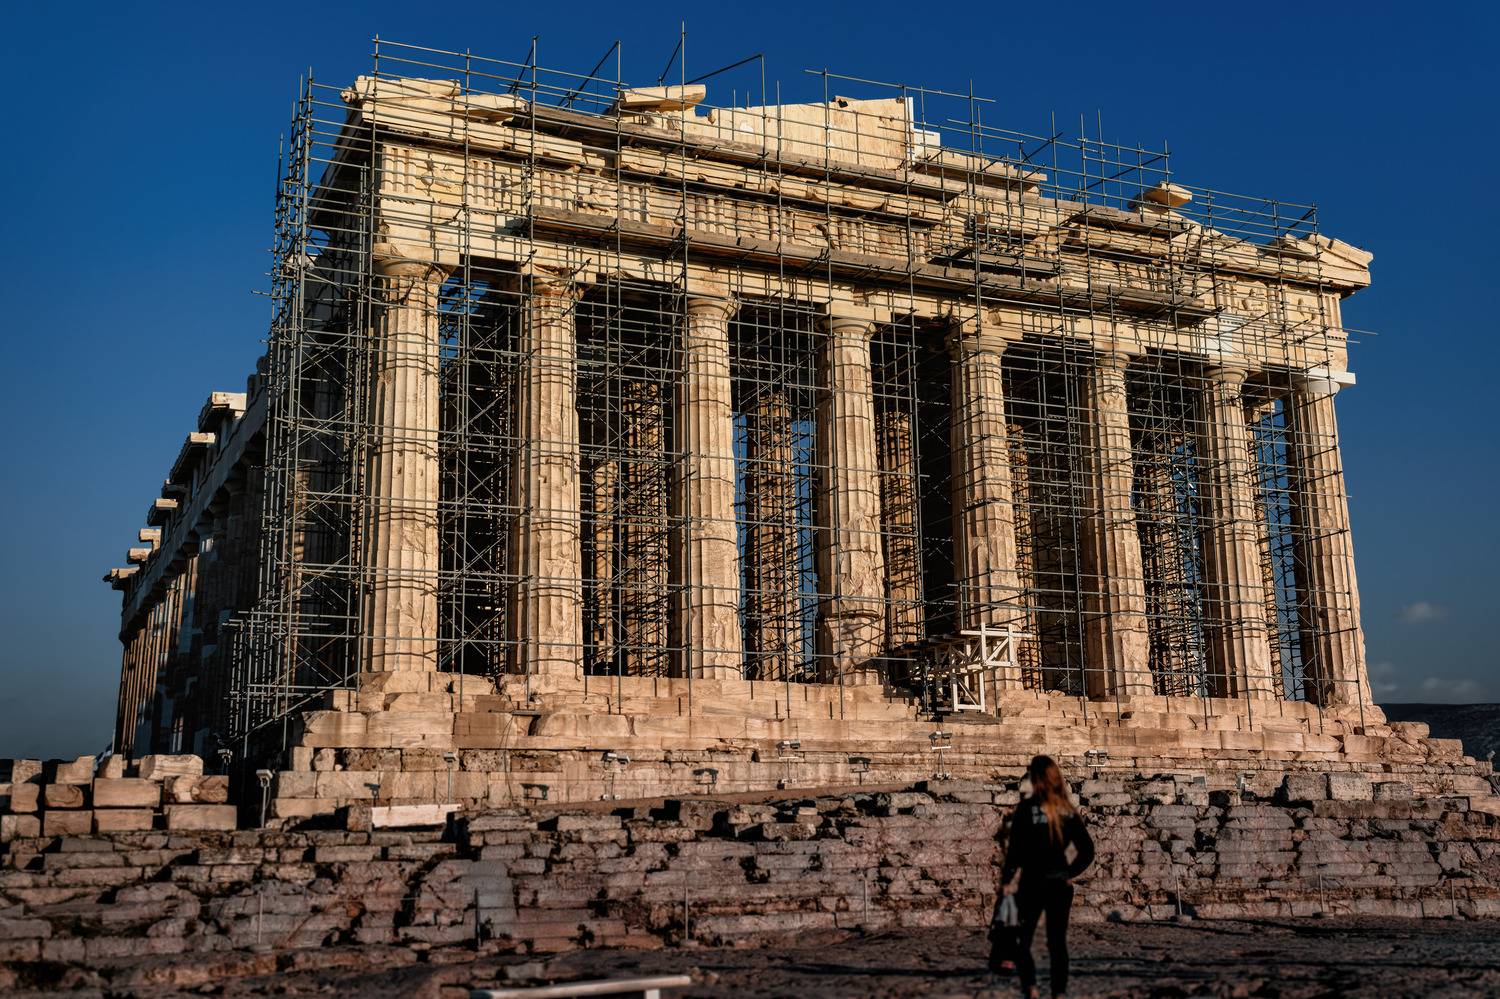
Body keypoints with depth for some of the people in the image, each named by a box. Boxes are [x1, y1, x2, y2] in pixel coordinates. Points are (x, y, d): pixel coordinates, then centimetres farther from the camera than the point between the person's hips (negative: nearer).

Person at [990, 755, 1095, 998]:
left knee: (1021, 941, 6)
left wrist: (1006, 881, -6)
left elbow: (1015, 847, -12)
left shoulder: (1027, 807, -10)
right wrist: (1070, 874, 8)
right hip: (1061, 885, 4)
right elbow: (1087, 851, 3)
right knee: (1058, 942, 11)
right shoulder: (1068, 810, 2)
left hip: (1032, 884, -4)